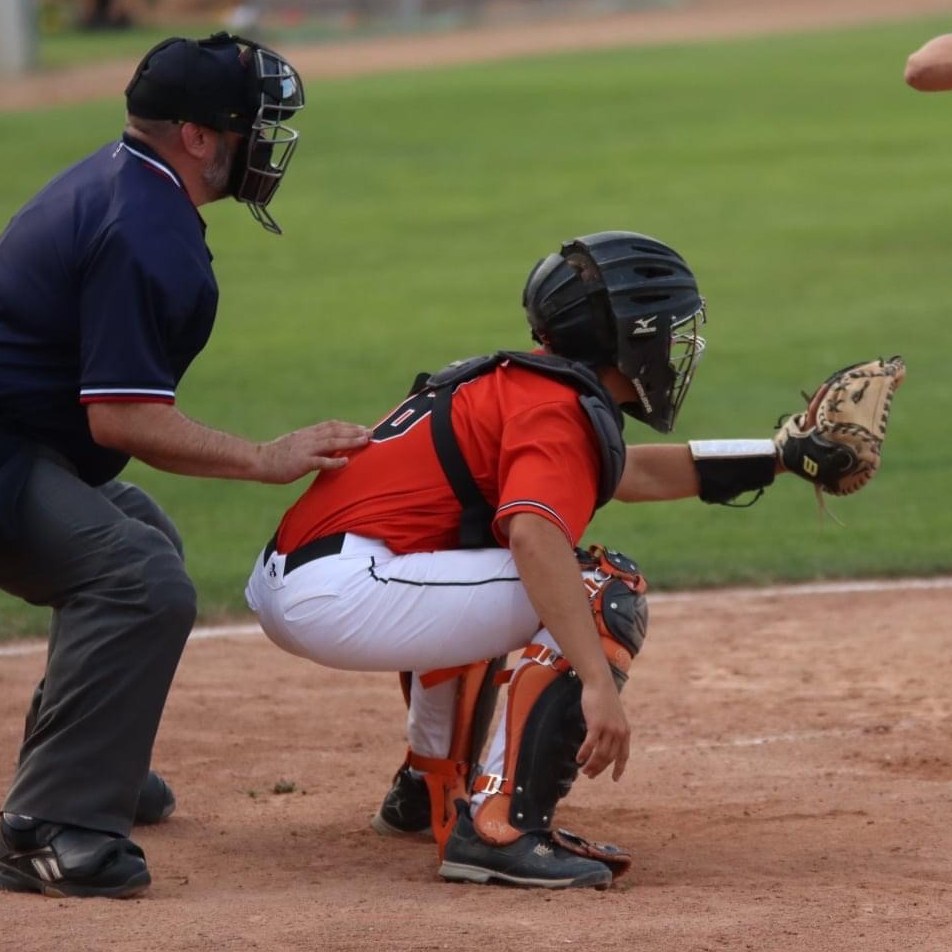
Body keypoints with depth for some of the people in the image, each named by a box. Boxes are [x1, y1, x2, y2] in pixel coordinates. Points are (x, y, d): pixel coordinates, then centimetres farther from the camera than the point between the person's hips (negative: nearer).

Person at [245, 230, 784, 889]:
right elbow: (534, 536, -26)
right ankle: (502, 828, -18)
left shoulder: (511, 382, 23)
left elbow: (634, 473, 36)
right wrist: (598, 681, -33)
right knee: (607, 592, -10)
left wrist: (783, 456, 37)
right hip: (340, 592, -10)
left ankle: (431, 791, 37)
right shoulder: (558, 408, -7)